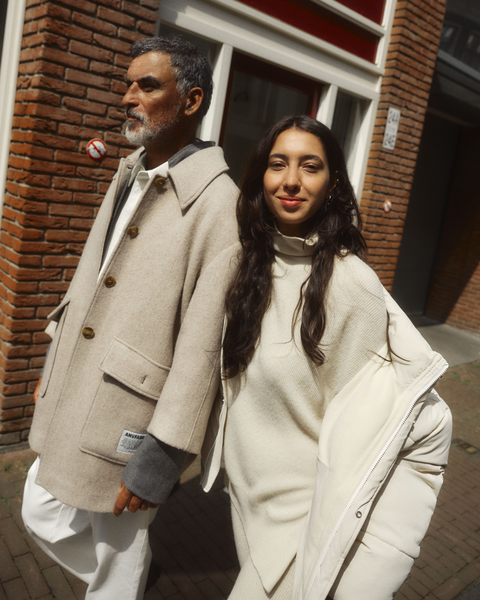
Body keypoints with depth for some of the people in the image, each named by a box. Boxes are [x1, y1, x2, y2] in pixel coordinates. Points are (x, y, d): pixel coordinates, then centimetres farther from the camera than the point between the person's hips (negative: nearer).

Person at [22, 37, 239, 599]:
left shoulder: (218, 203, -20)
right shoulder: (128, 174, 8)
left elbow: (203, 344, -21)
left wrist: (161, 457, -17)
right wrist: (55, 363, 18)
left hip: (126, 418, -8)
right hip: (71, 397, 9)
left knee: (118, 548, 15)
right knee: (42, 514, 25)